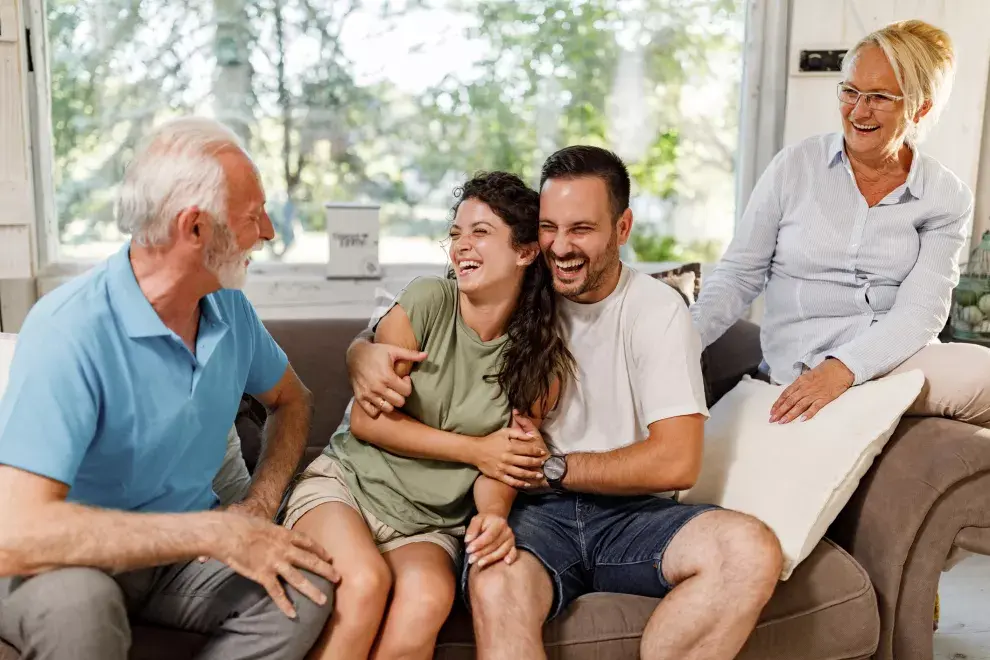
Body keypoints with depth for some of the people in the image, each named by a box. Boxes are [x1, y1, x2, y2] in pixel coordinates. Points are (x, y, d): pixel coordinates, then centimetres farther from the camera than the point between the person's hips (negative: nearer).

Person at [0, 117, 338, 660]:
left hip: (181, 551, 6)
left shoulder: (229, 309, -3)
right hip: (81, 563, -5)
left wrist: (261, 503, -4)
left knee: (308, 589, -21)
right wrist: (217, 532, -30)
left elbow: (290, 400, 15)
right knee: (76, 603, -38)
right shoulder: (70, 331, -25)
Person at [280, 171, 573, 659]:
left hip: (429, 525, 2)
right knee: (366, 581, -32)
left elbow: (505, 461, 2)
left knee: (428, 599, -31)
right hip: (346, 484, -1)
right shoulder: (426, 301, -8)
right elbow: (366, 420, -7)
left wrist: (493, 515, -21)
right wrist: (474, 449, -10)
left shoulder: (542, 361, -1)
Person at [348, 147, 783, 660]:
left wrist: (551, 467, -8)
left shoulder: (657, 309, 0)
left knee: (753, 550, -28)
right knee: (494, 588, -36)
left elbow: (676, 462, -8)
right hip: (533, 513, -1)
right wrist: (365, 352, -14)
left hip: (630, 513, 1)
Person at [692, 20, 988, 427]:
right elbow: (738, 275, 1)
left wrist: (843, 365, -27)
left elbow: (920, 312, -9)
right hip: (806, 358, -3)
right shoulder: (796, 166, -1)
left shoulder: (948, 199, 3)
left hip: (899, 354, 3)